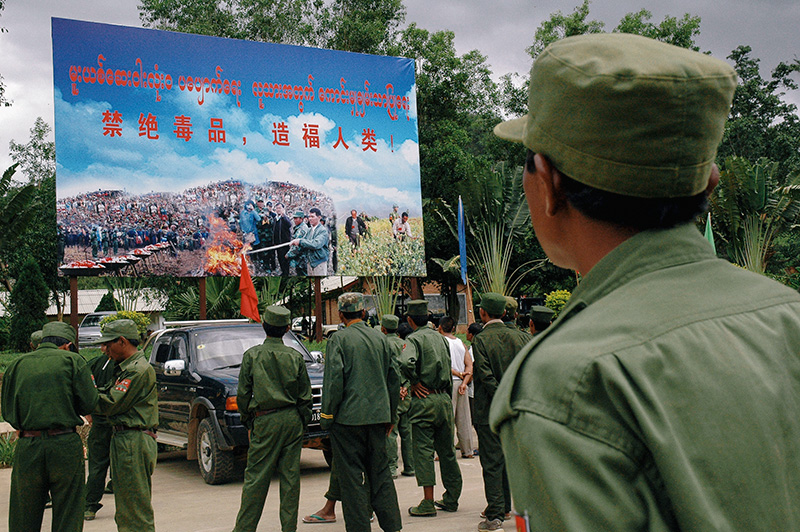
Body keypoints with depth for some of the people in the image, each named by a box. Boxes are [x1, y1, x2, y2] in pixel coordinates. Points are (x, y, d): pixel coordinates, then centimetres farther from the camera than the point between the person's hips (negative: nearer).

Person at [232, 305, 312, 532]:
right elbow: (305, 395, 7)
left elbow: (243, 394, 0)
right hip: (292, 420, 3)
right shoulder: (295, 357, 3)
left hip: (266, 420, -3)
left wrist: (247, 421, 11)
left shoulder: (252, 355, -3)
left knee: (256, 477, 1)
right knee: (290, 477, 6)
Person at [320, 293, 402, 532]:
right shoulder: (380, 338, 9)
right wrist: (390, 415, 22)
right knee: (381, 474, 12)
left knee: (353, 478, 1)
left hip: (349, 416, -5)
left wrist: (327, 416, -4)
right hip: (378, 416, 5)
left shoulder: (339, 340, -7)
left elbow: (334, 381, -13)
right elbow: (393, 380, 14)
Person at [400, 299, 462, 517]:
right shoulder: (440, 337, 12)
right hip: (444, 398, 6)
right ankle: (451, 499, 20)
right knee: (446, 450, 13)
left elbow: (406, 363, -28)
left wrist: (415, 382, -13)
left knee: (424, 452, -2)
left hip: (424, 400, -6)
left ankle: (428, 502, -1)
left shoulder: (414, 339, -9)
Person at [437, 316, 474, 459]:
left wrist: (459, 374, -4)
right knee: (464, 419, 10)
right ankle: (467, 451, 16)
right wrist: (464, 382, -5)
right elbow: (469, 366, 3)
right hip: (461, 383, 5)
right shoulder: (461, 343, 10)